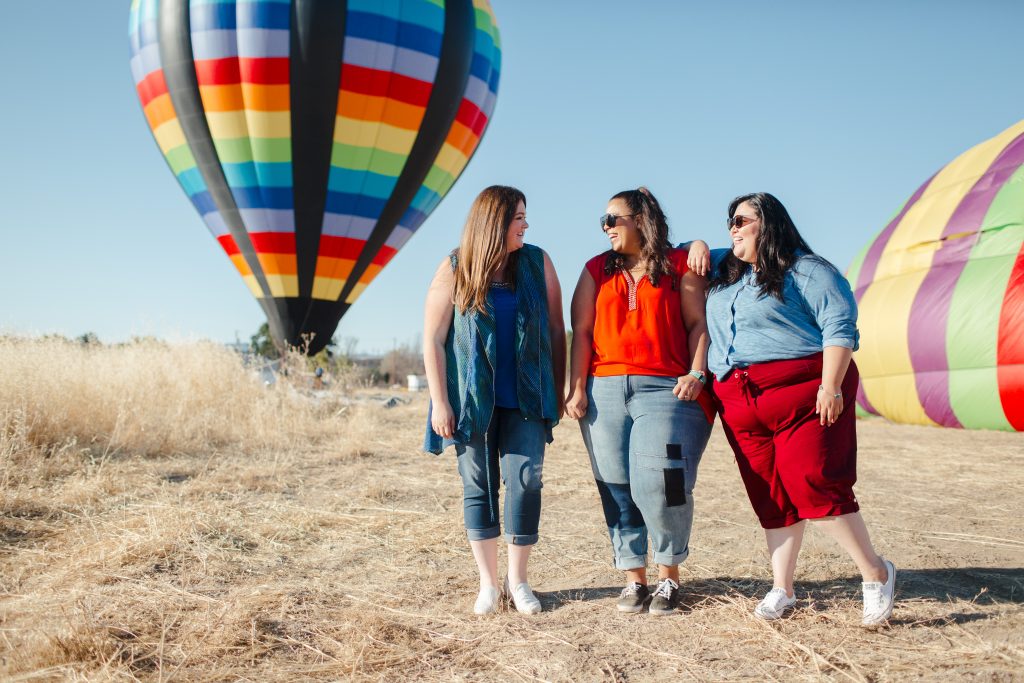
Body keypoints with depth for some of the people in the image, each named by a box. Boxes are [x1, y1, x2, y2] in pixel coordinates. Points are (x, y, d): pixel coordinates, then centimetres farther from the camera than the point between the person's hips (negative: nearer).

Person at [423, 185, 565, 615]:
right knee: (479, 486, 6)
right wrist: (440, 403, -8)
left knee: (525, 481, -7)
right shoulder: (455, 270, -4)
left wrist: (558, 391, 4)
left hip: (525, 398, 1)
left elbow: (556, 329, 5)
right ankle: (488, 584, 19)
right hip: (473, 398, -1)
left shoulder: (537, 263, 1)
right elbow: (432, 340, -3)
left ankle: (517, 580, 11)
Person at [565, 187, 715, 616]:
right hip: (605, 391, 3)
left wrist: (696, 374, -10)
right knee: (617, 488, 1)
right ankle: (634, 579, 12)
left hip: (665, 389, -3)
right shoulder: (597, 270, 16)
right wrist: (576, 387, 0)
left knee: (659, 482, -13)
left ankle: (669, 574, 7)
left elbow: (698, 323, 4)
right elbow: (582, 332, 9)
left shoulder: (679, 265, 8)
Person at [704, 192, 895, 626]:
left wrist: (831, 385, -19)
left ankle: (876, 574, 3)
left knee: (814, 487, -13)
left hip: (802, 392, -6)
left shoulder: (806, 271, 0)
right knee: (771, 499, 7)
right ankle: (782, 590, 14)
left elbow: (840, 328, -9)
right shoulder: (723, 270, 20)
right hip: (741, 404, 6)